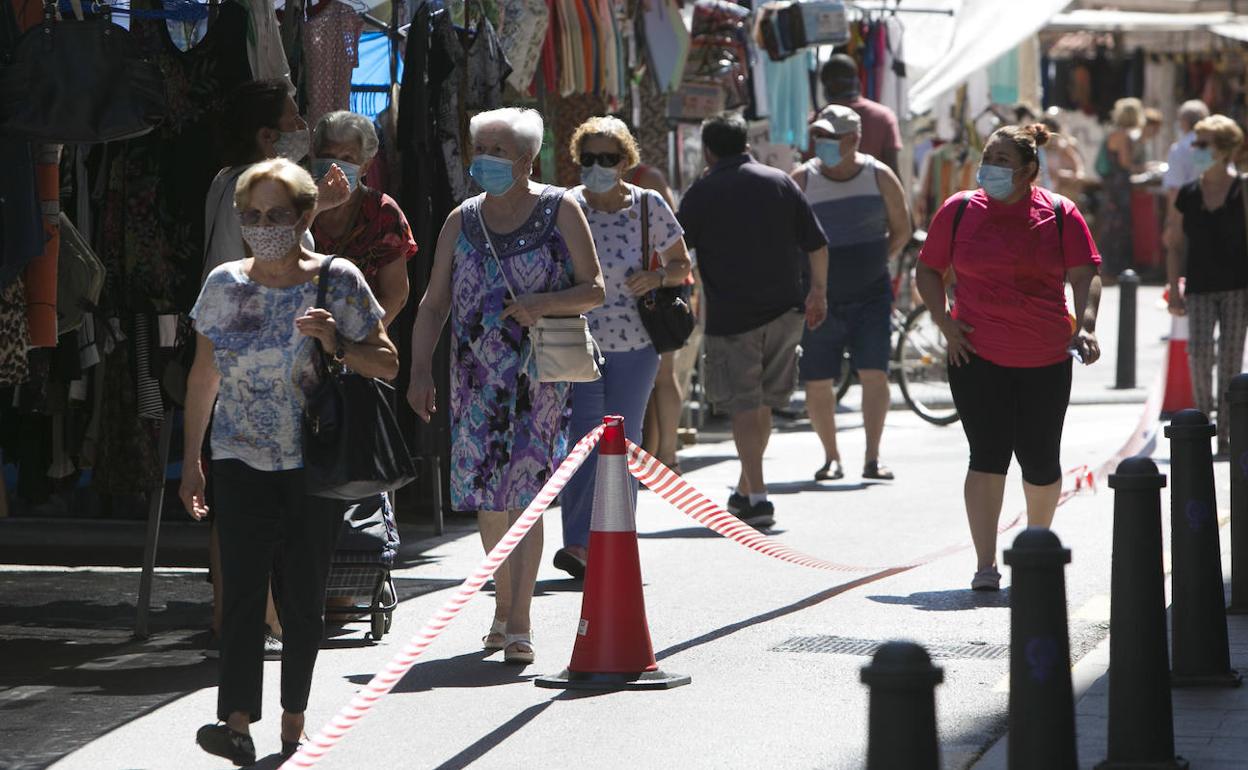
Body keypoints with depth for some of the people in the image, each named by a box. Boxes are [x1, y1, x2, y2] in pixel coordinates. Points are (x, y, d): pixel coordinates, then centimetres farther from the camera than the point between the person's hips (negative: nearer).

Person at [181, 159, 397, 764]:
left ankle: (294, 719, 15)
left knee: (303, 595, 4)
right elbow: (204, 375, 12)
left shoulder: (338, 282, -2)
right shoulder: (223, 284, 5)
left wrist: (337, 344, -18)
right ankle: (237, 722, -17)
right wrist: (191, 459, 11)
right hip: (241, 461, 1)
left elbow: (387, 365, 1)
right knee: (242, 587, -12)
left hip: (316, 463, -1)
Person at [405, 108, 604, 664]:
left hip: (539, 375, -4)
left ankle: (519, 623, -8)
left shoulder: (561, 211, 0)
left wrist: (543, 304, -18)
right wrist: (420, 372, -2)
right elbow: (433, 305, 9)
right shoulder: (462, 222, 9)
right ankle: (504, 607, 25)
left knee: (524, 492, -10)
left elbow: (594, 289, 1)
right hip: (476, 377, 4)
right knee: (486, 494, 8)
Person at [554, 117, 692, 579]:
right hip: (578, 345, -2)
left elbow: (682, 265, 9)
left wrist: (657, 277, -12)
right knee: (582, 441, -10)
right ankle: (579, 543, -9)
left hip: (635, 348, 2)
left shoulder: (649, 206, 0)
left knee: (624, 443, 8)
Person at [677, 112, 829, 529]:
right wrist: (818, 291, 19)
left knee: (744, 406, -3)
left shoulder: (702, 192, -2)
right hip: (785, 311, 4)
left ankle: (757, 497, -13)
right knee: (763, 404, 15)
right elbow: (817, 244, 7)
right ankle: (744, 491, 25)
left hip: (731, 316, -4)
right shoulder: (780, 182, 8)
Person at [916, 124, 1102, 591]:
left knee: (1040, 464, 8)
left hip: (1046, 358, 1)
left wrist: (1085, 326, -14)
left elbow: (1085, 275, 2)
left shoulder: (1059, 214, 2)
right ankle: (985, 565, -9)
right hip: (977, 354, -1)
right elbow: (928, 271, 12)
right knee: (988, 457, -10)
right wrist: (944, 322, -2)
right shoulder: (959, 211, 3)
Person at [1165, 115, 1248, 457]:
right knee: (1199, 351, -15)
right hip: (1199, 288, 2)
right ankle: (1203, 410, 9)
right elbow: (1174, 244, 12)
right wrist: (1174, 290, 6)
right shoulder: (1188, 194, 7)